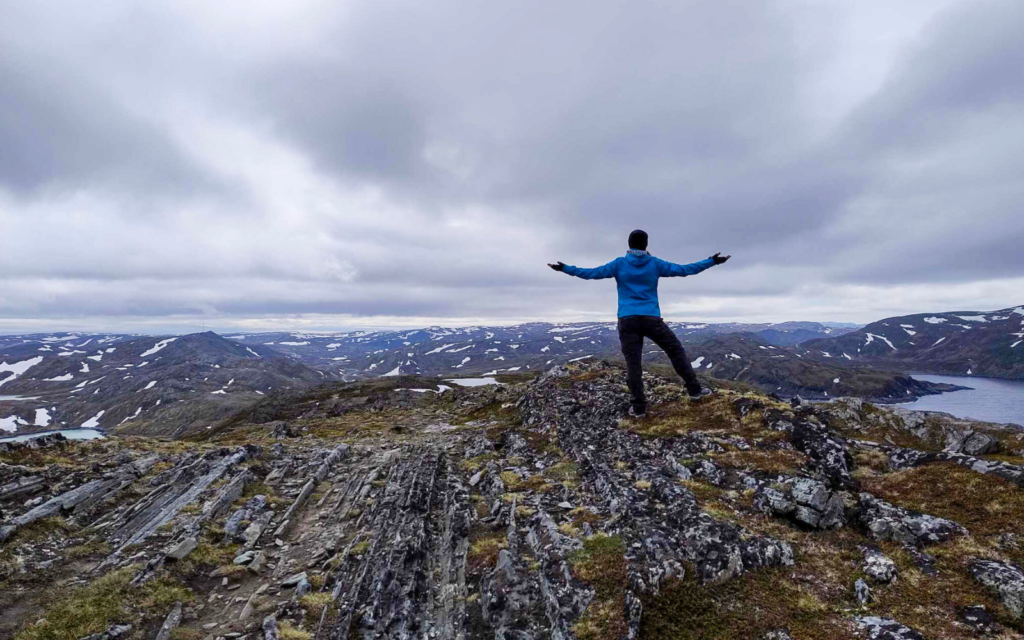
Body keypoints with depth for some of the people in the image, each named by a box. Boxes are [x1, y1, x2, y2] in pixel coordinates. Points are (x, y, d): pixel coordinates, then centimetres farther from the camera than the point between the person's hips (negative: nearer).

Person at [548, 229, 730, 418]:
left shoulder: (619, 264, 5)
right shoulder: (655, 264, 7)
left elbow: (593, 273, 1)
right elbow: (684, 269, 9)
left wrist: (566, 268, 8)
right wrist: (711, 261, 20)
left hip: (627, 320, 0)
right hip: (651, 318, 0)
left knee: (633, 363, 1)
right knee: (676, 351, 16)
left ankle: (638, 407, 2)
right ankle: (694, 389, 21)